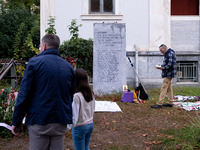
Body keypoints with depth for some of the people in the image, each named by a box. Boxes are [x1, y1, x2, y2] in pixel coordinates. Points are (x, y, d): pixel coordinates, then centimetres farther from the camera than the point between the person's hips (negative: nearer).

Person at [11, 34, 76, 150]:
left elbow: (24, 95, -8)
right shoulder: (69, 67, 10)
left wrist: (16, 121, -1)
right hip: (61, 122, 4)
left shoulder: (35, 62, -4)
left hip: (39, 121, -4)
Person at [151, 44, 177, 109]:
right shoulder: (167, 54, 17)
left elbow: (170, 64, -24)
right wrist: (162, 66, 7)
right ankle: (170, 103, 20)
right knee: (169, 88, 13)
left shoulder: (170, 53, -16)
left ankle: (159, 104, -9)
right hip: (168, 74, 11)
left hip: (168, 74, -11)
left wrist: (162, 68, -18)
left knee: (163, 88, -10)